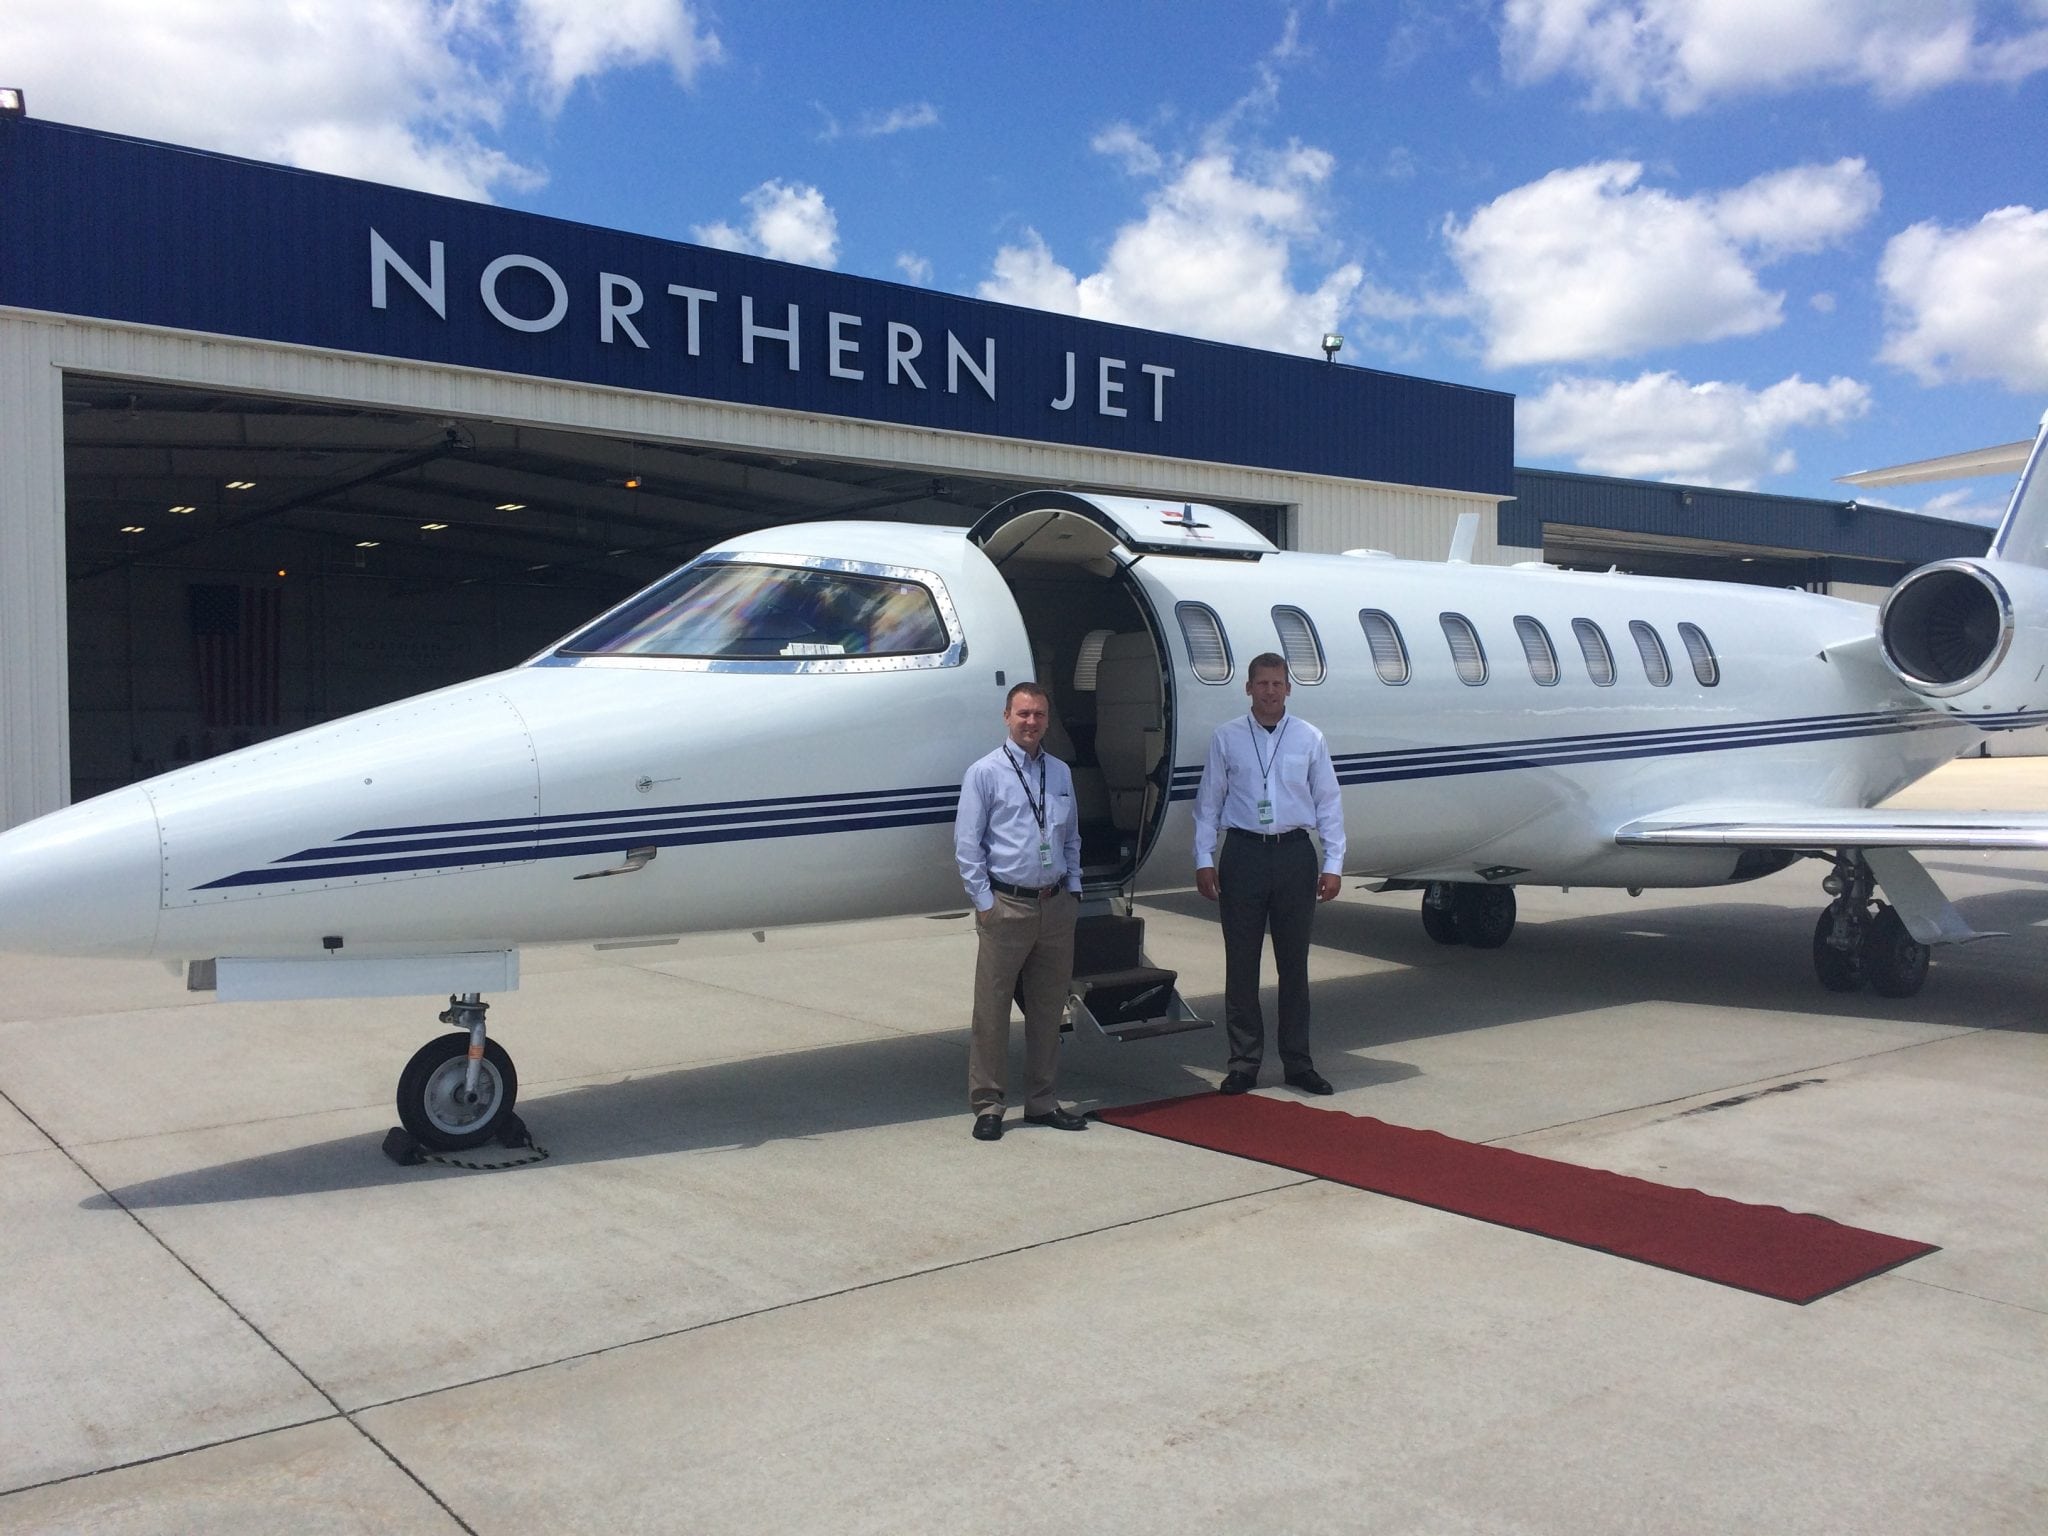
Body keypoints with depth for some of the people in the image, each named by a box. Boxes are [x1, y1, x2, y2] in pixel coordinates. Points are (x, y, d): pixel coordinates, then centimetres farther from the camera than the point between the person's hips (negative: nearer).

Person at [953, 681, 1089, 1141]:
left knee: (1048, 1008, 11)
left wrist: (1073, 889, 9)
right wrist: (984, 902, -9)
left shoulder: (1060, 772, 13)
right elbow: (967, 844, -4)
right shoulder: (985, 773, -2)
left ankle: (1041, 1100, 22)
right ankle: (987, 1104, 8)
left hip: (1057, 906, 5)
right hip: (1007, 906, -5)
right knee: (992, 1009, -2)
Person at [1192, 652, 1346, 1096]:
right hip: (1243, 853, 0)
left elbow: (1329, 804, 6)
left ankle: (1298, 1062, 17)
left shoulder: (1310, 739, 5)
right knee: (1241, 962, 3)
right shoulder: (1226, 738, 4)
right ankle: (1243, 1063, 13)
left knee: (1294, 962, 7)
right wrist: (1204, 860, -1)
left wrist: (1333, 864, 0)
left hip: (1294, 854, 1)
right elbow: (1208, 802, 5)